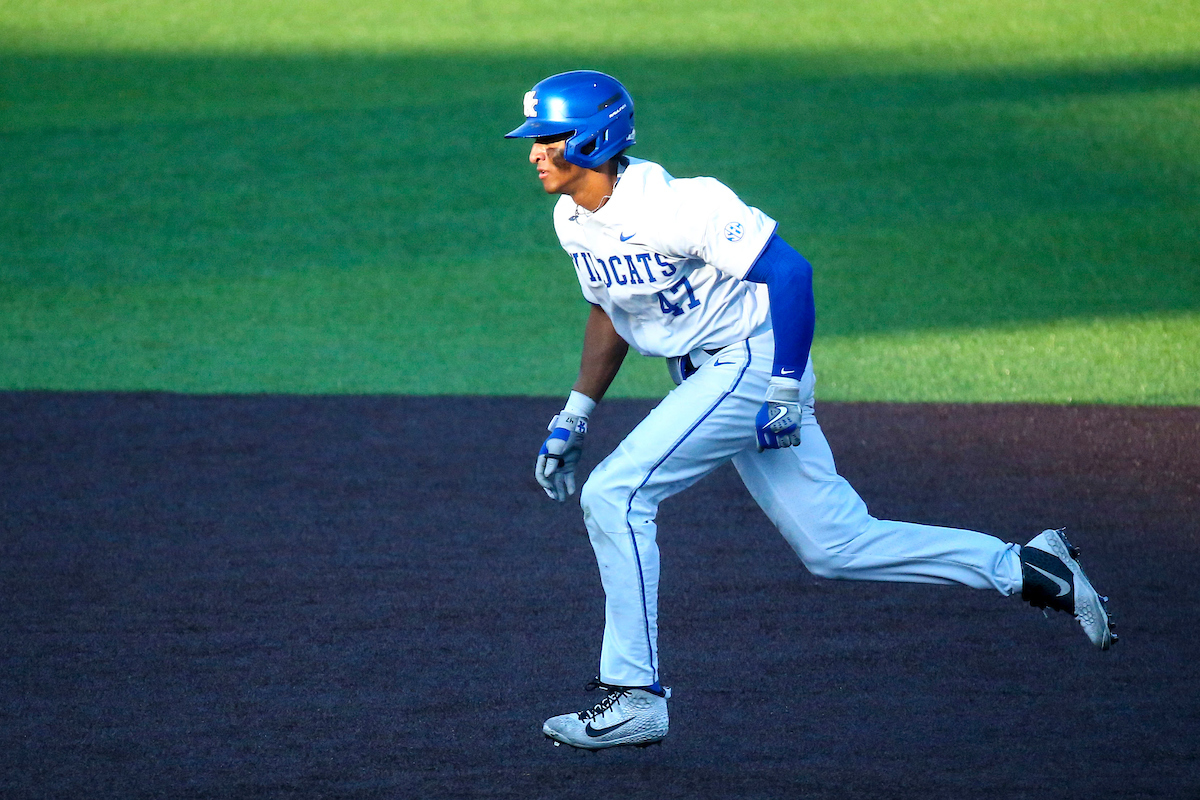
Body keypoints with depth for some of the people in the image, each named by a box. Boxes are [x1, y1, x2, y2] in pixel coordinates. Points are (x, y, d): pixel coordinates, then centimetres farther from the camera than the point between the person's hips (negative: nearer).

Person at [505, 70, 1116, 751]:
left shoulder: (673, 206, -23)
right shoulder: (573, 217, 3)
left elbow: (788, 270, -22)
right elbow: (610, 310, 20)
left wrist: (785, 390, -24)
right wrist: (576, 414, 16)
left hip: (751, 360, -9)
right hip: (704, 377, 9)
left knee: (613, 494, -17)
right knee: (834, 545, 9)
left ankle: (633, 696, -11)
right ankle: (1022, 567, 19)